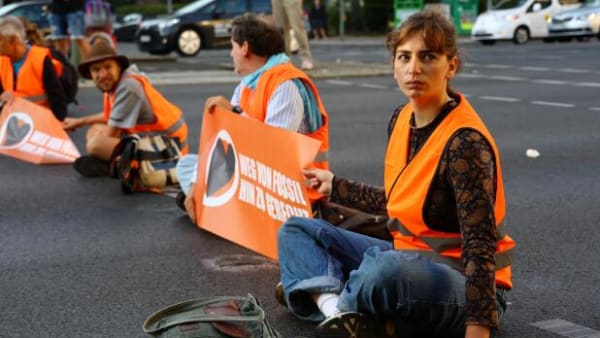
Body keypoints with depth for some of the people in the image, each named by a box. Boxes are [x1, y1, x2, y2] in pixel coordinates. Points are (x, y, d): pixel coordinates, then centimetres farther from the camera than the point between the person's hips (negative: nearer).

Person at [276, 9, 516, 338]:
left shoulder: (465, 142, -21)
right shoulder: (401, 119, 3)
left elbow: (480, 243, -25)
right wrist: (335, 186, 27)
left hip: (465, 285, -9)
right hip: (409, 260, 9)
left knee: (389, 267, -42)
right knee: (297, 230, 8)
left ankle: (318, 294, -9)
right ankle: (337, 310, -20)